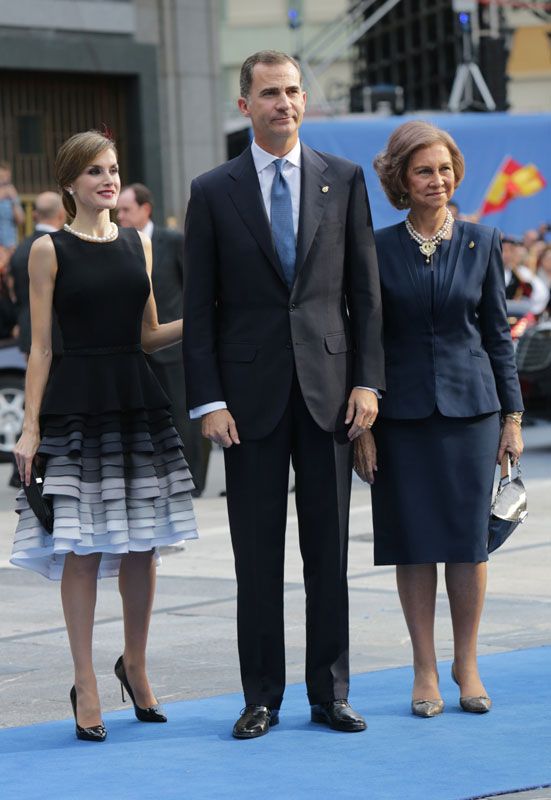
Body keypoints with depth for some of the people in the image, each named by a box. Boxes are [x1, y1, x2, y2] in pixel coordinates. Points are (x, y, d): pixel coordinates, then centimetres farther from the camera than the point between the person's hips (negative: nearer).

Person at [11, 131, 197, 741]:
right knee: (82, 546, -3)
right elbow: (41, 347, -2)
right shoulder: (50, 250, 0)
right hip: (76, 403, -4)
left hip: (138, 401, 4)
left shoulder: (138, 244, 12)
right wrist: (31, 427, -7)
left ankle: (135, 664, 24)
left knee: (142, 543, 5)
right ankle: (85, 685, 5)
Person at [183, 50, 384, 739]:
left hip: (329, 389, 1)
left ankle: (330, 694, 12)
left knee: (329, 550, 5)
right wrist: (208, 401, -6)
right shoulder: (213, 192, 3)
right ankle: (262, 698, 11)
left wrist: (367, 380, -2)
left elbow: (365, 290, 7)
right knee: (257, 555, 3)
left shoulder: (344, 180, 7)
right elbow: (198, 309, 2)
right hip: (251, 392, -1)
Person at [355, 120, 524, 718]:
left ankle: (466, 664, 15)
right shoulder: (377, 249, 1)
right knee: (414, 542, 2)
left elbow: (498, 333, 8)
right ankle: (424, 670, 11)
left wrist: (512, 415, 4)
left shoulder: (482, 243, 4)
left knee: (469, 540, 2)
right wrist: (361, 426, -2)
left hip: (470, 407, 1)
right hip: (402, 414, -1)